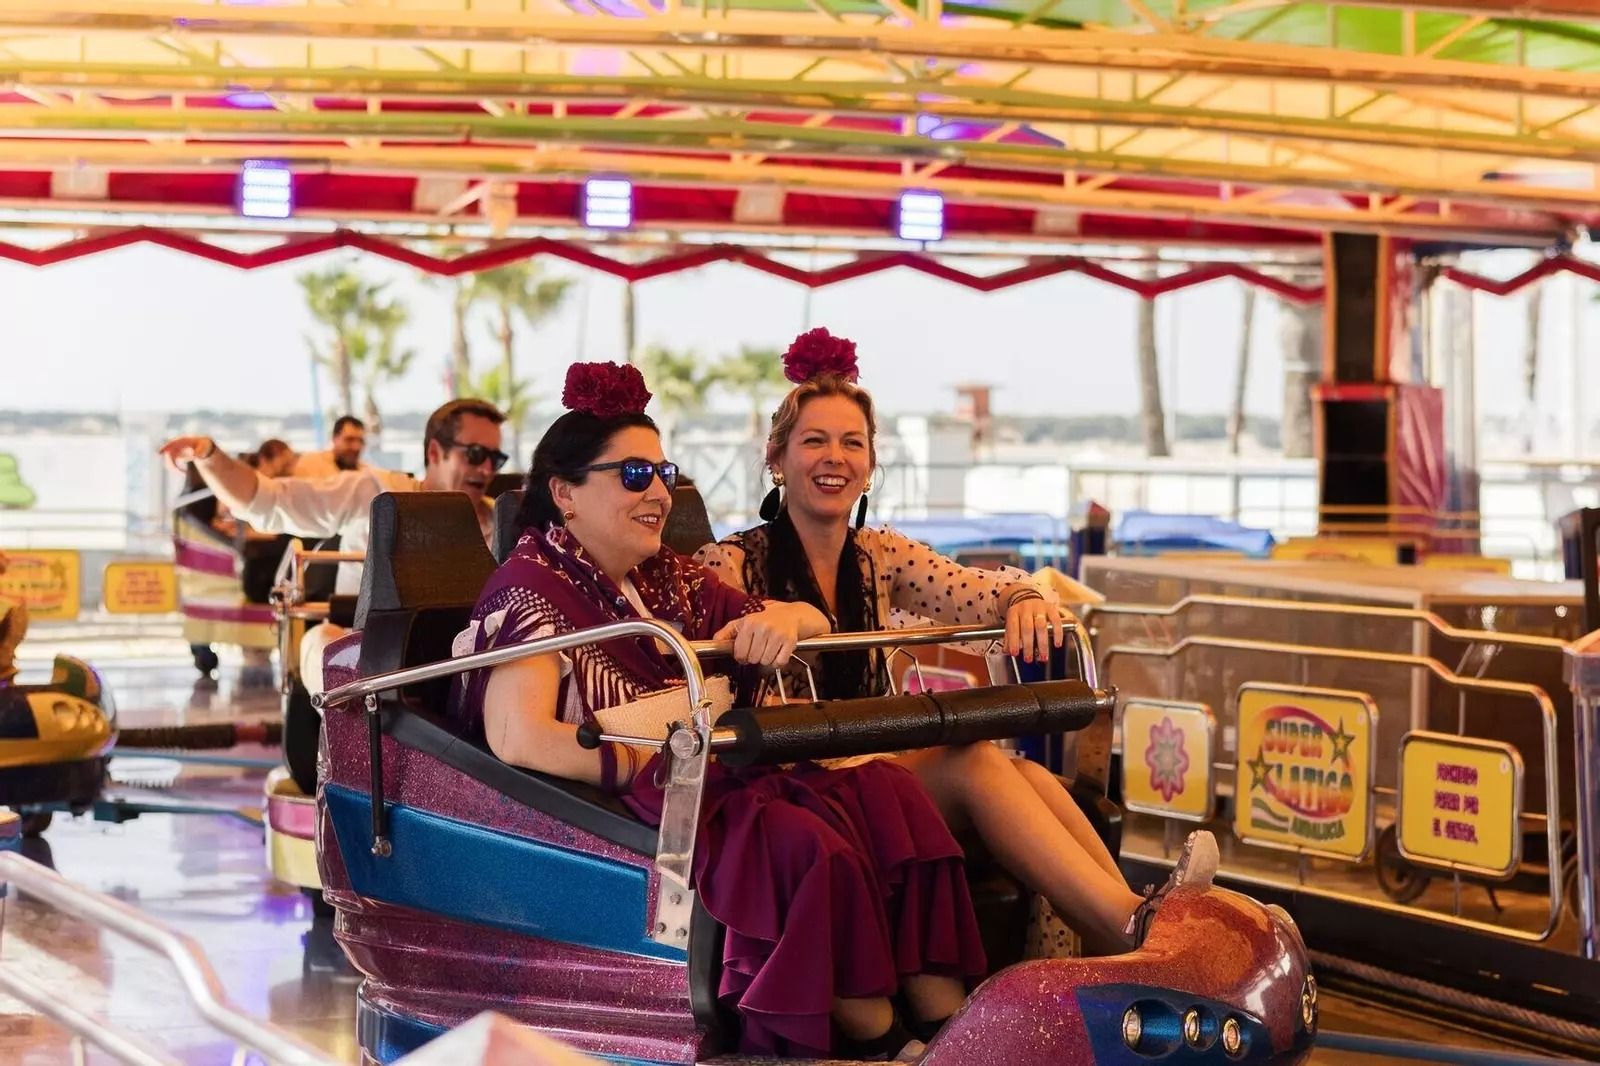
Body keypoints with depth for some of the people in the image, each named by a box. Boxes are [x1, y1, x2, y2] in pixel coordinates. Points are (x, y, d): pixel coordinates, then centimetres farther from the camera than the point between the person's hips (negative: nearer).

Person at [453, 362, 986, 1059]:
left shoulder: (667, 578, 17)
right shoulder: (533, 586, -7)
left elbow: (818, 626, 18)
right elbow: (518, 739, -23)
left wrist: (784, 617, -8)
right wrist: (664, 759, -20)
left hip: (716, 782, 9)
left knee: (887, 790, -14)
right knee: (806, 844, -31)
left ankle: (947, 1015, -20)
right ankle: (879, 1040, -16)